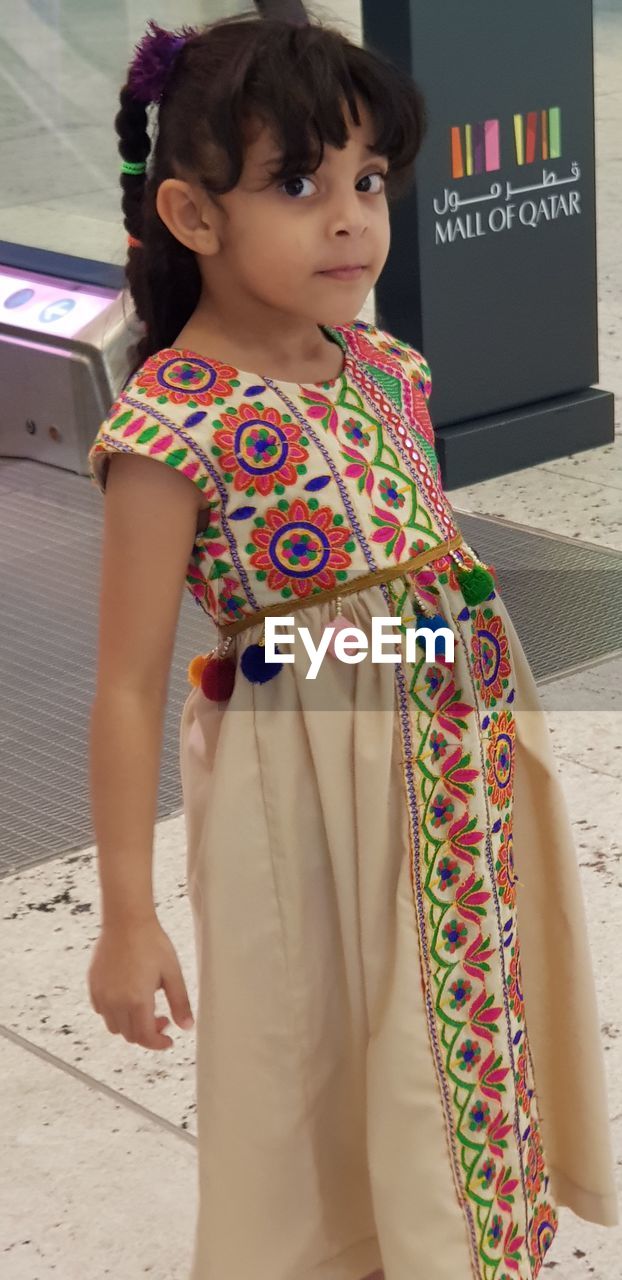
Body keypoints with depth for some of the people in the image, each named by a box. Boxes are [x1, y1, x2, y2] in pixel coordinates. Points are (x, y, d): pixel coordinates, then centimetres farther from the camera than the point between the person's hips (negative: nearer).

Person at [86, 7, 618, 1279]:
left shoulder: (385, 368, 2)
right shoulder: (174, 424, -18)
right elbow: (129, 684, -15)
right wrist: (128, 914, -14)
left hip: (460, 769, 6)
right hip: (310, 789, -6)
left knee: (457, 1044, 20)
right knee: (317, 1074, 12)